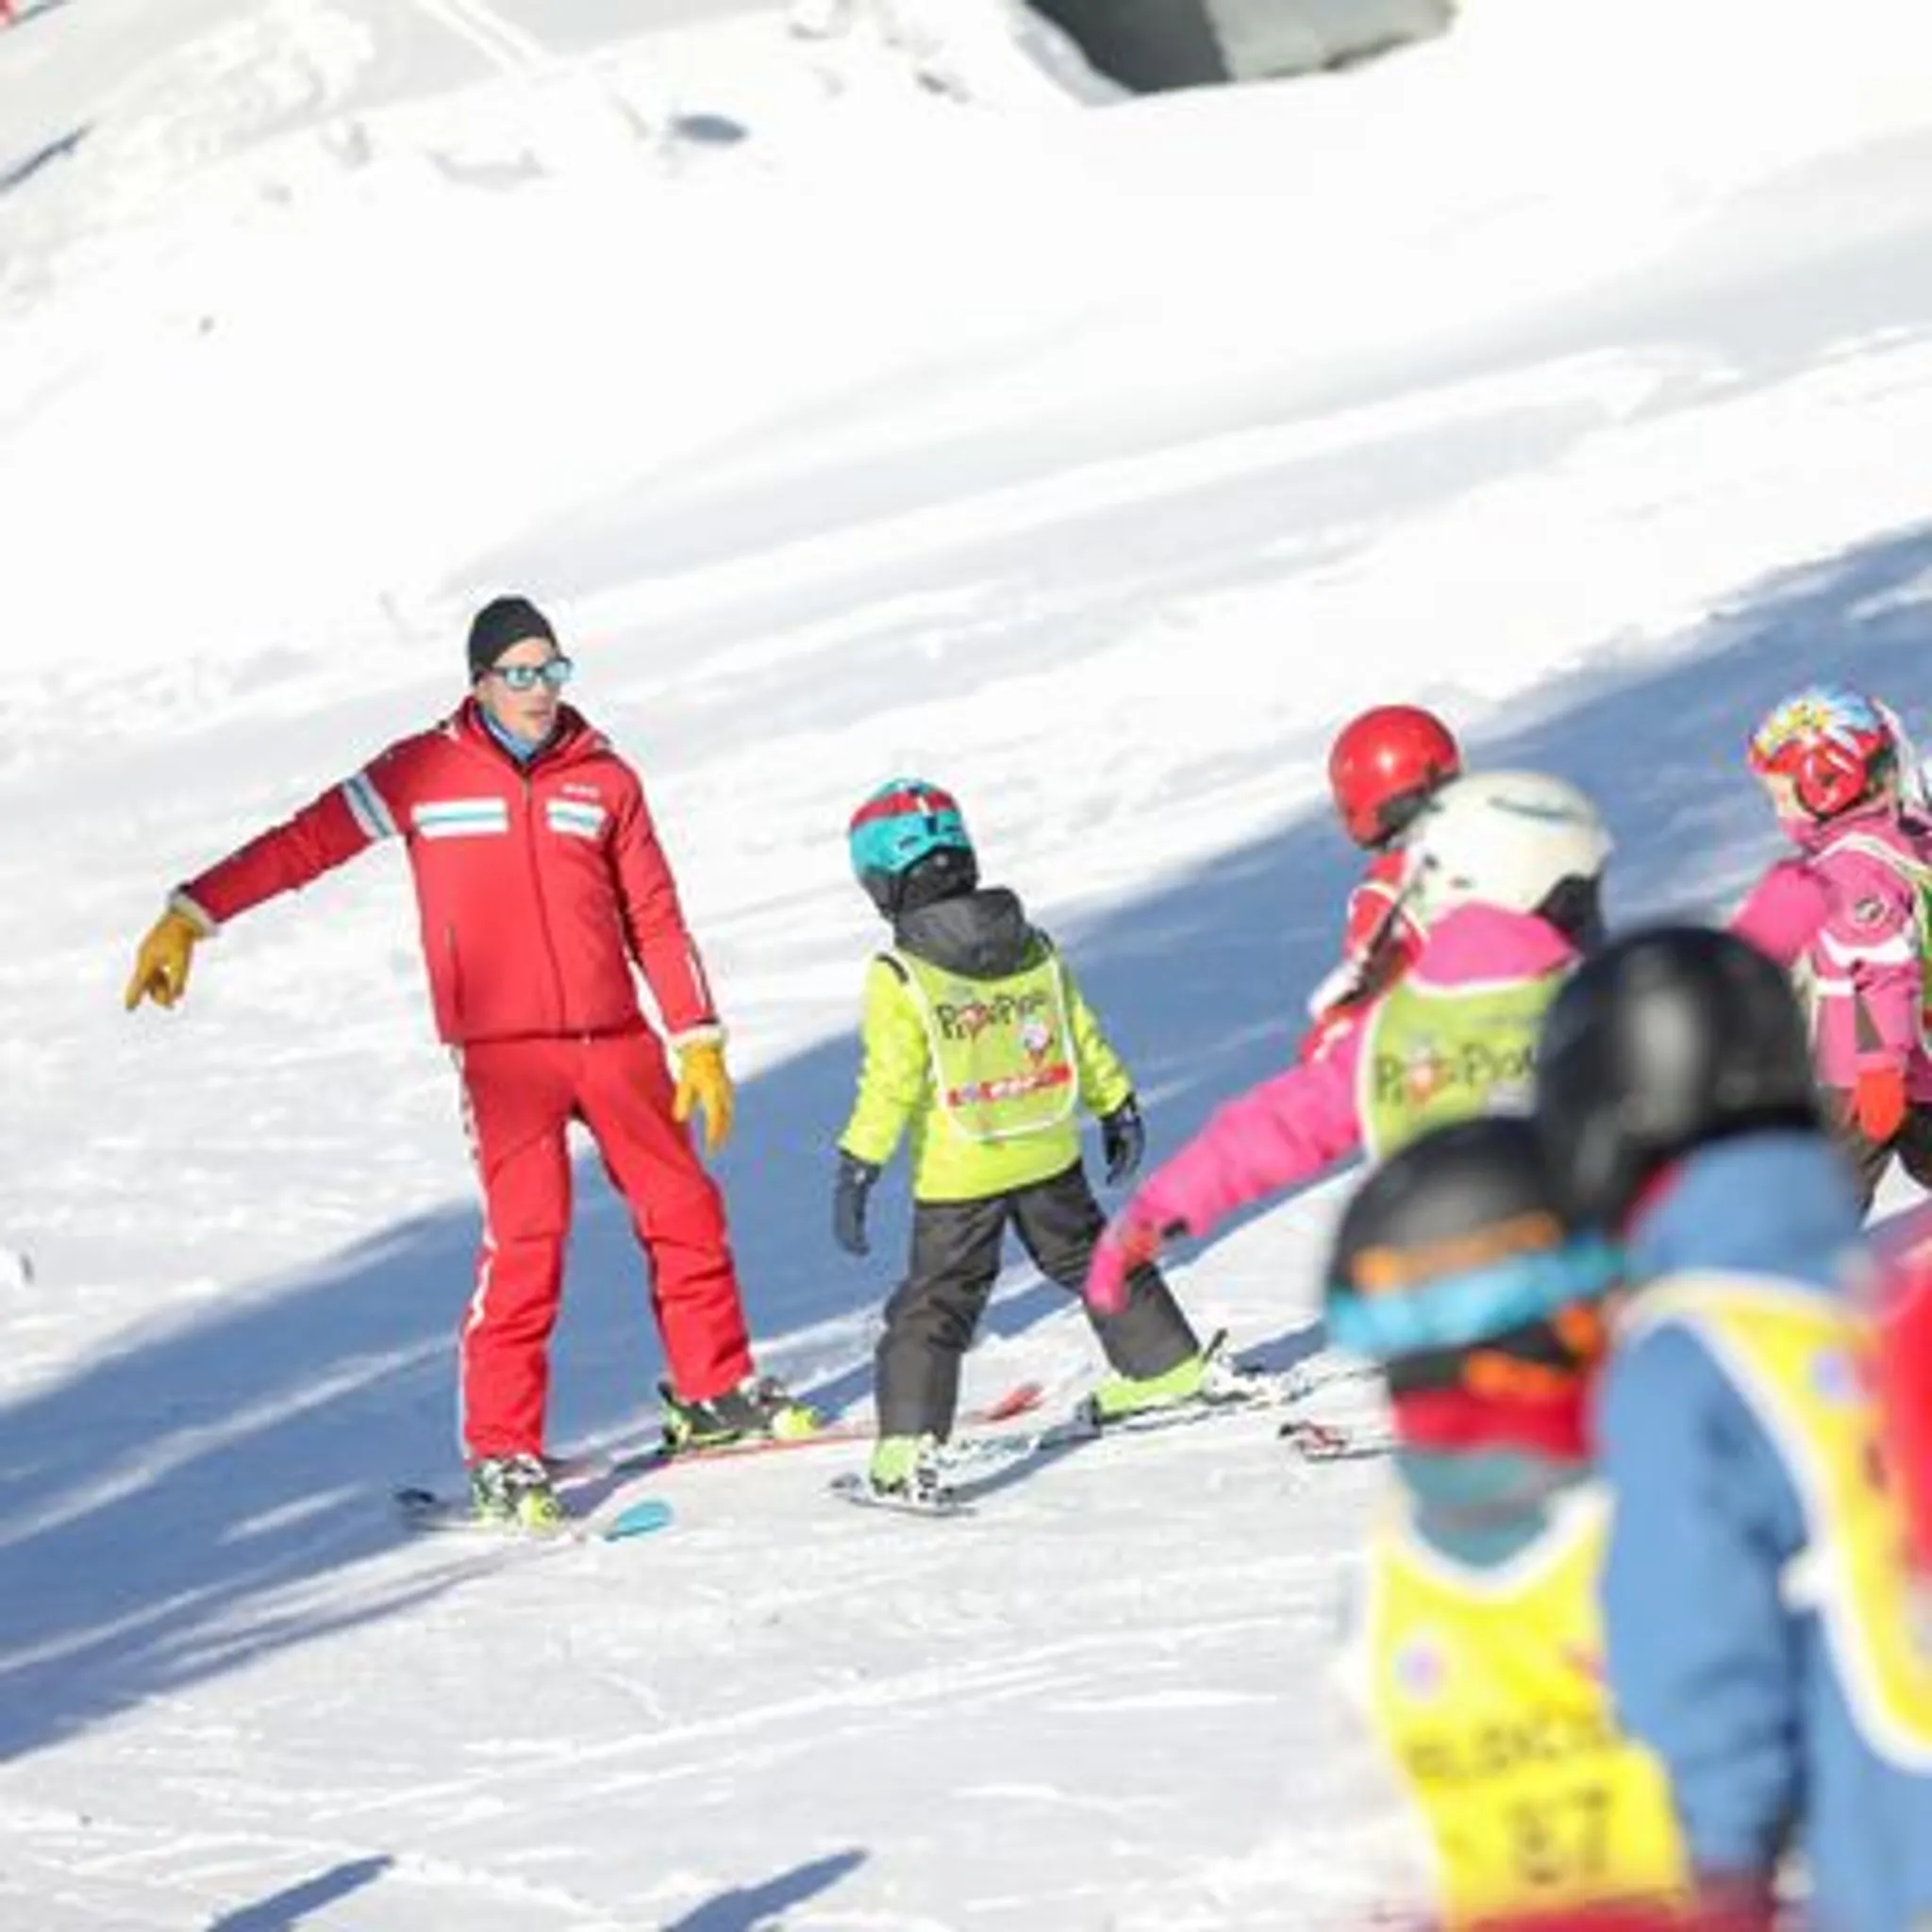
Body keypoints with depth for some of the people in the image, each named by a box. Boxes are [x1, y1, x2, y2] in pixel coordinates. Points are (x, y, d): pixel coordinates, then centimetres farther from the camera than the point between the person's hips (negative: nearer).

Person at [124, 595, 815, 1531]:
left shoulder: (605, 780, 7)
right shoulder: (426, 773, 0)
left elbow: (655, 919, 10)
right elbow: (307, 841, 0)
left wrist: (700, 1040, 6)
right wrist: (191, 917, -5)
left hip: (615, 1041, 4)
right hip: (504, 1053, -4)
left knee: (683, 1207, 9)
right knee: (525, 1239, -12)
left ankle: (714, 1392, 29)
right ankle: (501, 1455, -6)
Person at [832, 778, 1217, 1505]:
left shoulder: (899, 980, -15)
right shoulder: (1033, 949, 0)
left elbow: (890, 1083, -17)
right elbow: (1083, 1039, 8)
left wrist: (858, 1167, -12)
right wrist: (1117, 1107, 20)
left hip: (957, 1176, -4)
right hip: (1049, 1158, 4)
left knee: (934, 1304, 0)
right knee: (1089, 1257, 25)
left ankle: (908, 1448, -8)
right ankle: (1171, 1368, 35)